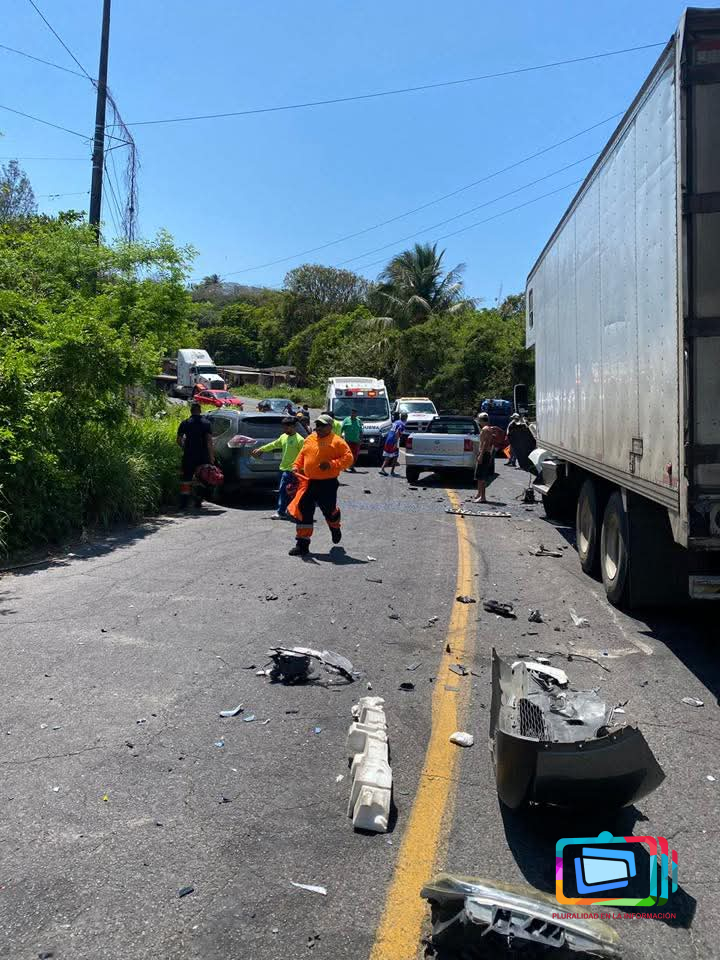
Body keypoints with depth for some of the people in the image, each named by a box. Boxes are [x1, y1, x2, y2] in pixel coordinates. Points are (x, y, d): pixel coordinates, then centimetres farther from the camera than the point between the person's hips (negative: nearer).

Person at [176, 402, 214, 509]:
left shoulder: (185, 423, 0)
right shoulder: (206, 423, -2)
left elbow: (178, 440, -2)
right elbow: (209, 441, -8)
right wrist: (211, 456, -6)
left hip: (189, 456, 0)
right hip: (203, 456, 0)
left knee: (186, 479, 4)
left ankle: (184, 503, -4)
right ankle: (198, 501, 15)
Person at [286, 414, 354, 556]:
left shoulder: (336, 441, -8)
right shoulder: (310, 439, 10)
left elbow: (348, 458, -13)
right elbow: (302, 454, 23)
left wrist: (332, 464, -23)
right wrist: (296, 466, 7)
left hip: (327, 484, -5)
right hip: (308, 482, 5)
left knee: (329, 511, 10)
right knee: (303, 512, 0)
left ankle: (335, 528, 46)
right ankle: (302, 544, 8)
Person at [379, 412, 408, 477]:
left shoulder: (395, 422, 17)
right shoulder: (402, 424, -7)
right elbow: (397, 433, -19)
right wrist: (396, 443, -23)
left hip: (388, 440, 8)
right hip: (393, 442, -8)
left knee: (388, 457, 11)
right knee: (395, 456, 3)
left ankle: (382, 469, 2)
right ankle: (392, 471, 3)